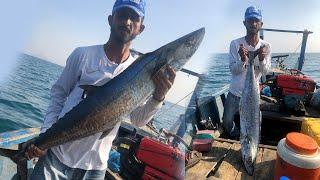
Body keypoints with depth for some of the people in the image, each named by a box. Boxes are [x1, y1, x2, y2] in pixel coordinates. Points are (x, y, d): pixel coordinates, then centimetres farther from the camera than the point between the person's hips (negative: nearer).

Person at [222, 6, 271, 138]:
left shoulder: (266, 46, -6)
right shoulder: (235, 44, -11)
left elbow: (265, 71, -10)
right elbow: (233, 70, -12)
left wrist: (262, 59, -31)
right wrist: (243, 60, -33)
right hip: (234, 93, 0)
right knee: (227, 122, 12)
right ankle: (236, 138, 43)